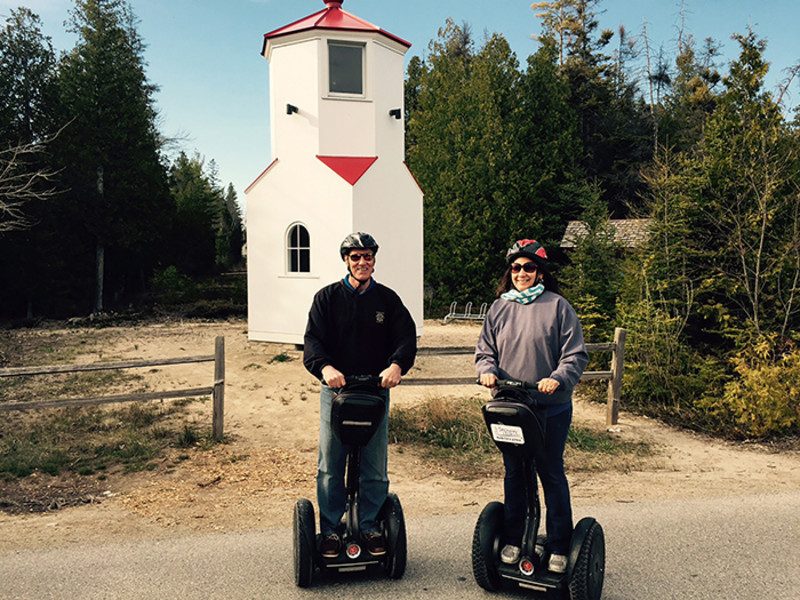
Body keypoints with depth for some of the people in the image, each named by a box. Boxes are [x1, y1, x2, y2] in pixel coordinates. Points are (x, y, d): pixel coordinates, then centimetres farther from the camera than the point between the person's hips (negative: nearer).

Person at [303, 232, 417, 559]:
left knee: (375, 468, 7)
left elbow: (407, 337, -1)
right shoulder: (327, 298, 5)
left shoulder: (388, 299, 8)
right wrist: (325, 367, -26)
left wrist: (396, 365, -22)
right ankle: (331, 530, 19)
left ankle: (370, 526, 23)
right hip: (335, 390, -1)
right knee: (330, 468, 5)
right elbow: (312, 340, -5)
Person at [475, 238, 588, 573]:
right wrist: (487, 371, -10)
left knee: (551, 474, 7)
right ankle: (512, 540, 29)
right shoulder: (499, 307, 7)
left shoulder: (558, 307, -3)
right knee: (513, 474, 14)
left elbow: (576, 355, -6)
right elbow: (485, 350, 11)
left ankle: (559, 547, 21)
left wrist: (557, 379, -22)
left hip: (551, 409, -3)